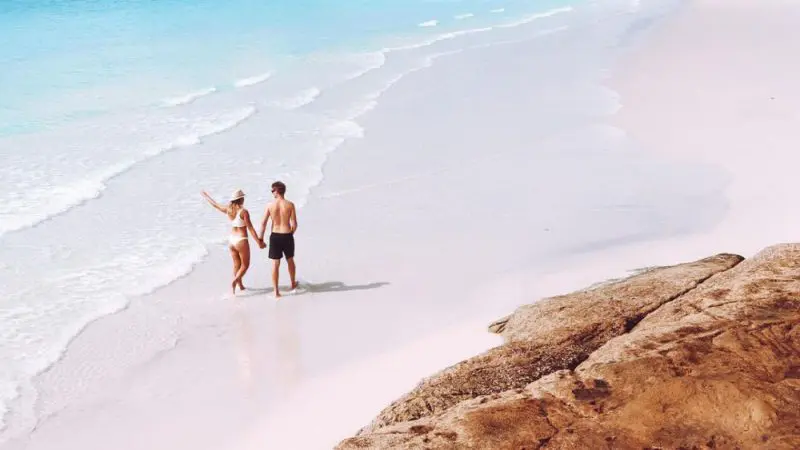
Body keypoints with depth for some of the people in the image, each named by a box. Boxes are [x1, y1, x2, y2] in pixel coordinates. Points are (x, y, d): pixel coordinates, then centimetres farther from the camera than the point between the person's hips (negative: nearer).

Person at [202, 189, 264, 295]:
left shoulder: (228, 210, -1)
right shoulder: (243, 212, -17)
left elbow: (215, 205, 16)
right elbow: (250, 228, -16)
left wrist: (206, 196, 36)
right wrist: (259, 242, -10)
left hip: (231, 240, 6)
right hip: (241, 241, -6)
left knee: (236, 264, 17)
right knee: (245, 265, 7)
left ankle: (240, 285, 25)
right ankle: (234, 282, -12)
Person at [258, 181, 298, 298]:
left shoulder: (270, 205, -8)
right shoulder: (290, 205, -8)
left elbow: (263, 223, -6)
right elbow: (294, 224, -7)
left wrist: (261, 238, 4)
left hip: (275, 236, 0)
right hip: (287, 236, 1)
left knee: (275, 264, 5)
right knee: (290, 260, 23)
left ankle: (276, 291, 3)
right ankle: (293, 283, 40)